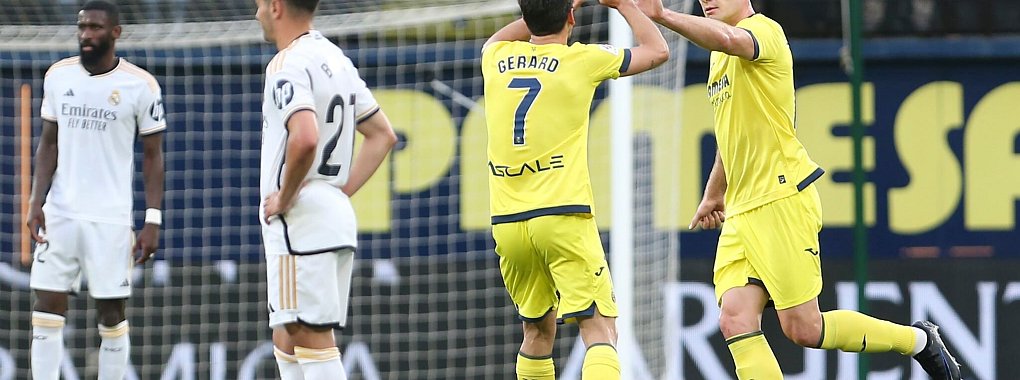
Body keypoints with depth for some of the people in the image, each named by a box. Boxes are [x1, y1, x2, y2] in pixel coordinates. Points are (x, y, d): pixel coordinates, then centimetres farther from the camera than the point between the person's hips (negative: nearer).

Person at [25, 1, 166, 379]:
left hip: (110, 219, -3)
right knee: (46, 308, -1)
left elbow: (153, 156, -1)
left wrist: (153, 221, -8)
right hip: (59, 214, 3)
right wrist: (36, 202, -2)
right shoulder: (58, 75, 4)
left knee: (111, 313, 1)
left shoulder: (140, 85, -6)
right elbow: (49, 144, 10)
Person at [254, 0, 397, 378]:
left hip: (299, 220, -10)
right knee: (287, 338, 16)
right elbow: (383, 135, 22)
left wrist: (284, 198, -17)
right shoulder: (337, 60, 16)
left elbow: (305, 137, -30)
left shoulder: (288, 64, -13)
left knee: (311, 337, -9)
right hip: (338, 216, 10)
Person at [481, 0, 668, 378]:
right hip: (563, 215, -5)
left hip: (507, 220, 5)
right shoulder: (581, 59, -1)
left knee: (538, 329, 21)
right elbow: (658, 50, 14)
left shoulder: (496, 59, 10)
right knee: (599, 329, -10)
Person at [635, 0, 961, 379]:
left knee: (803, 328, -7)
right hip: (741, 214, 9)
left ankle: (919, 340, 15)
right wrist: (714, 193, 38)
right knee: (735, 321, -9)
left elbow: (729, 39, -35)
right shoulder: (720, 56, 20)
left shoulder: (765, 31, -9)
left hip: (783, 201, -9)